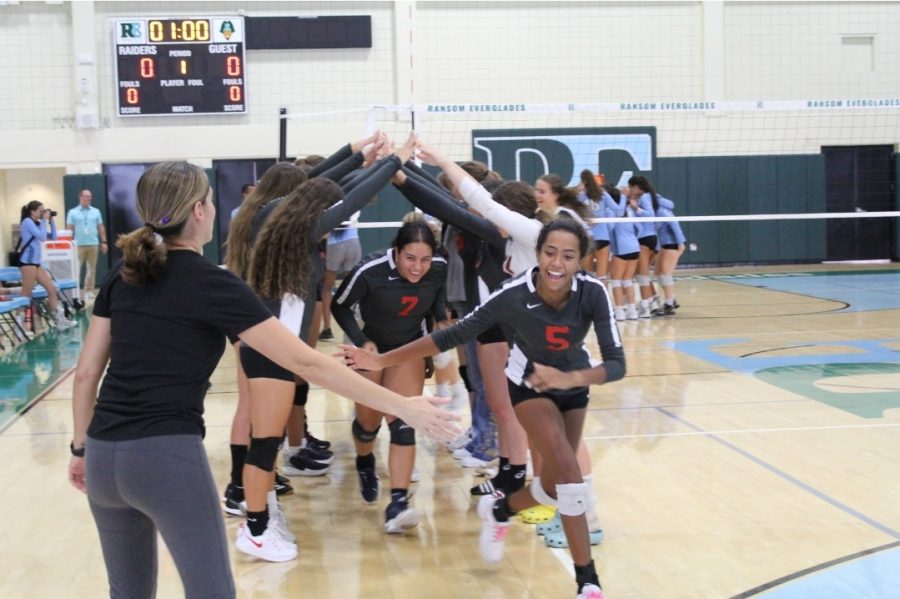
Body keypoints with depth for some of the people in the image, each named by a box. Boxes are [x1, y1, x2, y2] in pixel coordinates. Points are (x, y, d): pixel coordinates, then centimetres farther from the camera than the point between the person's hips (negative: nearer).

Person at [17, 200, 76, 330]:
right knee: (26, 295, -9)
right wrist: (44, 220, -10)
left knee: (52, 288, 8)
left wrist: (51, 221, 9)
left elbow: (53, 237, 18)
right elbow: (42, 237, -20)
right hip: (27, 262, -9)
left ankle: (59, 320, 11)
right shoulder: (27, 222, -9)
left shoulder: (36, 223, 18)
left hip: (36, 262, 9)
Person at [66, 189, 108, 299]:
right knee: (76, 269, -3)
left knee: (91, 269, 4)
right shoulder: (73, 212, 3)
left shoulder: (96, 212, 10)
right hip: (79, 244, -3)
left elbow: (101, 227, 11)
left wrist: (104, 242, 5)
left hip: (93, 244, 3)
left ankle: (89, 291, 9)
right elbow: (69, 229, 1)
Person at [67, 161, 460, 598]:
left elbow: (86, 373, 12)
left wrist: (81, 448, 24)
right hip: (167, 457, -7)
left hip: (104, 456, 7)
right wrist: (401, 406, -10)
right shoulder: (212, 284, -9)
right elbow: (306, 363, -12)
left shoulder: (122, 277, 9)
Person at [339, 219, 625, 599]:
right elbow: (452, 335, -25)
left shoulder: (593, 292, -31)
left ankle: (499, 510, 40)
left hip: (574, 384, 3)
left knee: (557, 483, 8)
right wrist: (382, 360, -28)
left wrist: (569, 378, -52)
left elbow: (616, 364, -34)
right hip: (529, 383, -3)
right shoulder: (513, 295, -33)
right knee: (569, 475, -21)